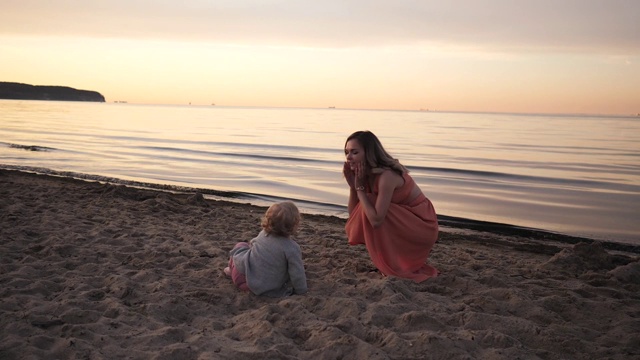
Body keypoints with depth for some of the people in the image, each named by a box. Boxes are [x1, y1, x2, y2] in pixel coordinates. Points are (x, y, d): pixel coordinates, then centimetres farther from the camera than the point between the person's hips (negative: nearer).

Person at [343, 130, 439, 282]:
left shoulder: (387, 176, -29)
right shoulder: (365, 174, -3)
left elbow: (376, 220, -34)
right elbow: (353, 215, -3)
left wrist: (360, 187, -26)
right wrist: (352, 185, -17)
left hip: (422, 227, -8)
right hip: (402, 224, 9)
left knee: (371, 215, -26)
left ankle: (396, 267, -7)